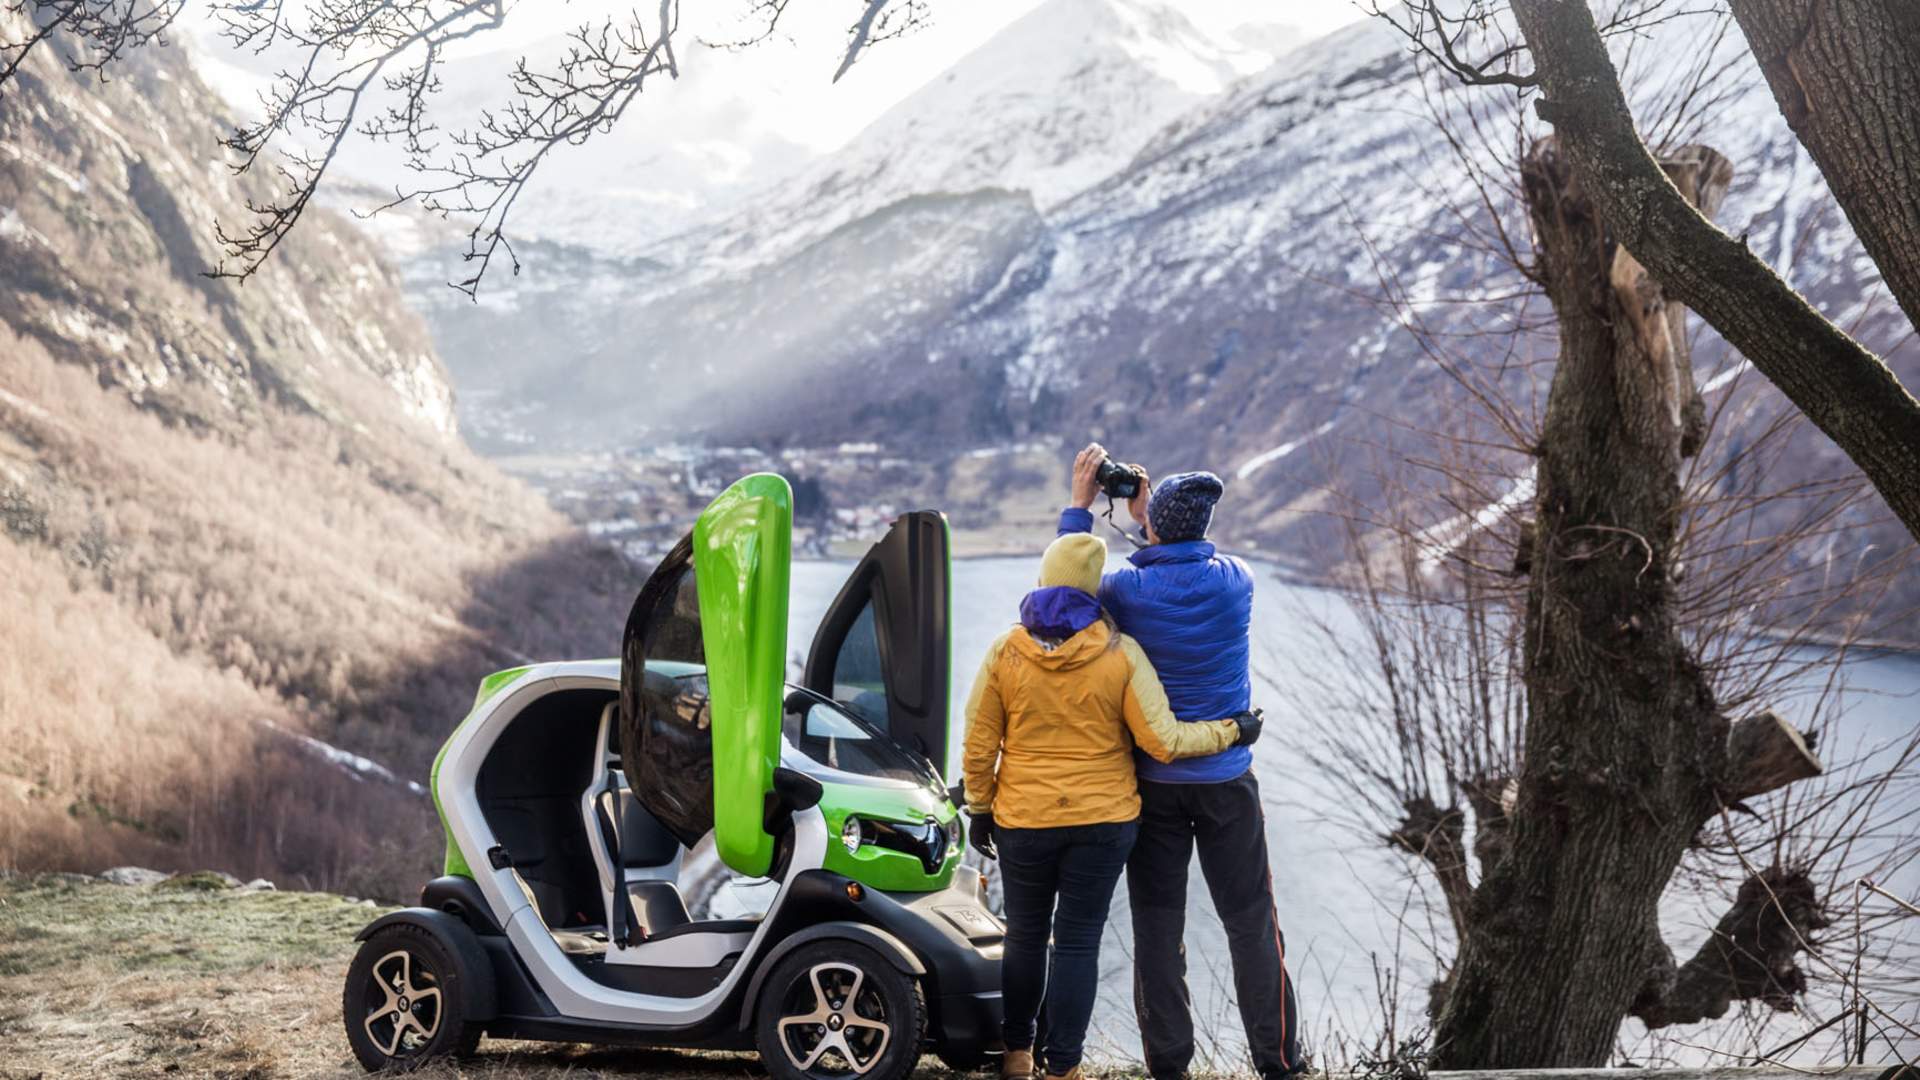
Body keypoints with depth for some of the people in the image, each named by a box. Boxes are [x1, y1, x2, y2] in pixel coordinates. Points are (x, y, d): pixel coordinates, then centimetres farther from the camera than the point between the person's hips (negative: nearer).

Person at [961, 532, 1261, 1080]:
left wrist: (980, 809, 12)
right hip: (1103, 821, -1)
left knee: (1025, 938, 17)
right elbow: (1162, 741, -10)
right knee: (1078, 942, 5)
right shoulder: (1120, 652, -9)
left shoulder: (1006, 652, -5)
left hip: (1023, 823, 1)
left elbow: (979, 745, -2)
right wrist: (1231, 731, 3)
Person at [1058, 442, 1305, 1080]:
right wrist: (1144, 513, 18)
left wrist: (1080, 505, 11)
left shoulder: (1126, 590, -13)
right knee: (1251, 921, 7)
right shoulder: (1234, 581, -8)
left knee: (1157, 925, 7)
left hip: (1154, 782, 0)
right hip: (1226, 780, 1)